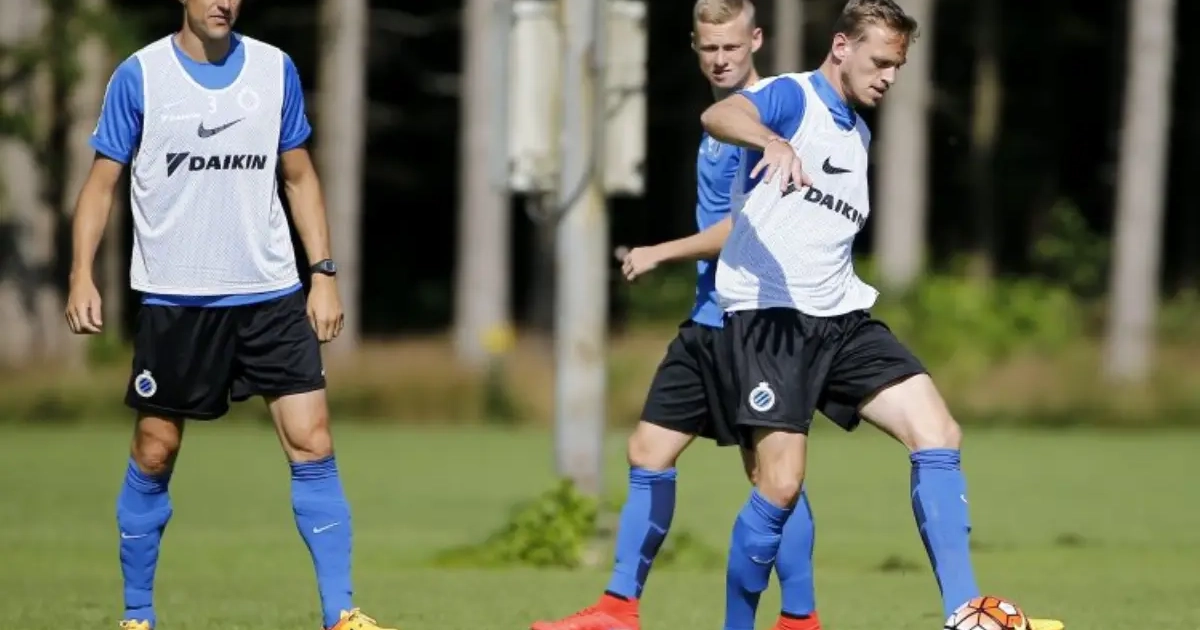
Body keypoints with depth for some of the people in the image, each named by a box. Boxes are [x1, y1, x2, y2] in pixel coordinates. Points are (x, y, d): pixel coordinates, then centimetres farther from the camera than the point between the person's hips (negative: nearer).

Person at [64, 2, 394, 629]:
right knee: (154, 453, 4)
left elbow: (299, 176, 13)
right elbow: (102, 181, 0)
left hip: (271, 294, 2)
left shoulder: (275, 70, 5)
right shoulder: (139, 76, -4)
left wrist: (324, 273, 6)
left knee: (312, 443, -7)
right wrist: (82, 276, -10)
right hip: (173, 298, -2)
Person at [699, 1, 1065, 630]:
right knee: (782, 484, -13)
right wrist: (770, 141, -51)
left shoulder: (858, 133, 20)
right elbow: (718, 116, -30)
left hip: (839, 317, 8)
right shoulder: (791, 96, -6)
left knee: (938, 434, -9)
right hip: (768, 314, -8)